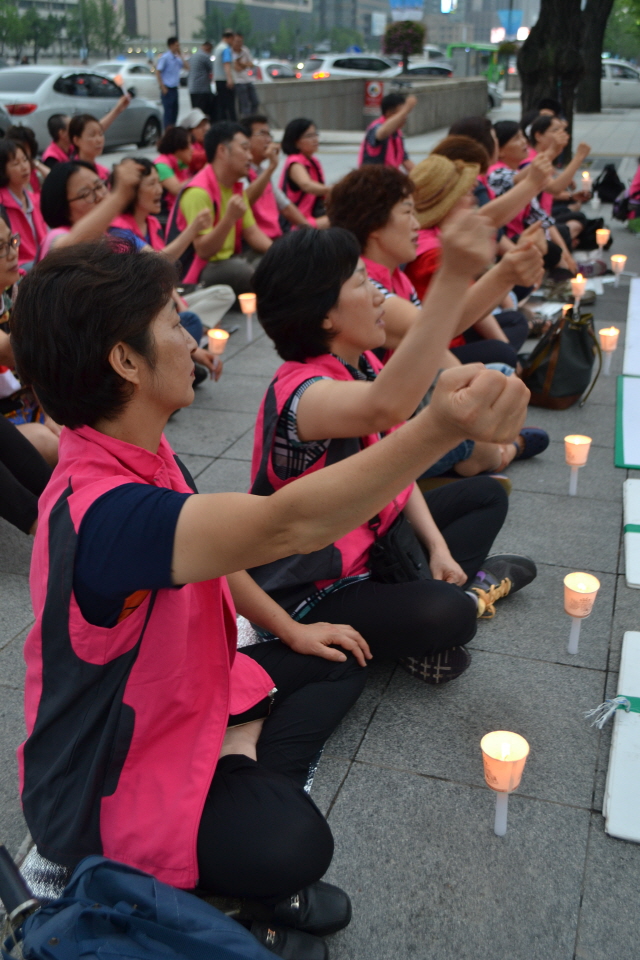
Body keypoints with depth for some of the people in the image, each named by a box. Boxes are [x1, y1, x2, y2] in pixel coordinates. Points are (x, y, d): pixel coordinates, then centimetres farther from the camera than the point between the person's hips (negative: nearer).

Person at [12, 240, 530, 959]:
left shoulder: (142, 455, -3)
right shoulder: (98, 510, -36)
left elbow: (214, 548, 13)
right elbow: (284, 525, -48)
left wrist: (289, 629, 11)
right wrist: (439, 428, -59)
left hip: (185, 697, 9)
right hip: (107, 785, -9)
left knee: (338, 666, 11)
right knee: (292, 844, -30)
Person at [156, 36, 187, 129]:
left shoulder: (177, 58, 13)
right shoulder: (165, 57, -9)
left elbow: (186, 67, 10)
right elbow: (158, 72, -12)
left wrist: (180, 56, 5)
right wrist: (163, 87, -16)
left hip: (174, 88, 8)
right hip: (167, 89, -8)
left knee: (175, 110, 11)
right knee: (168, 111, -6)